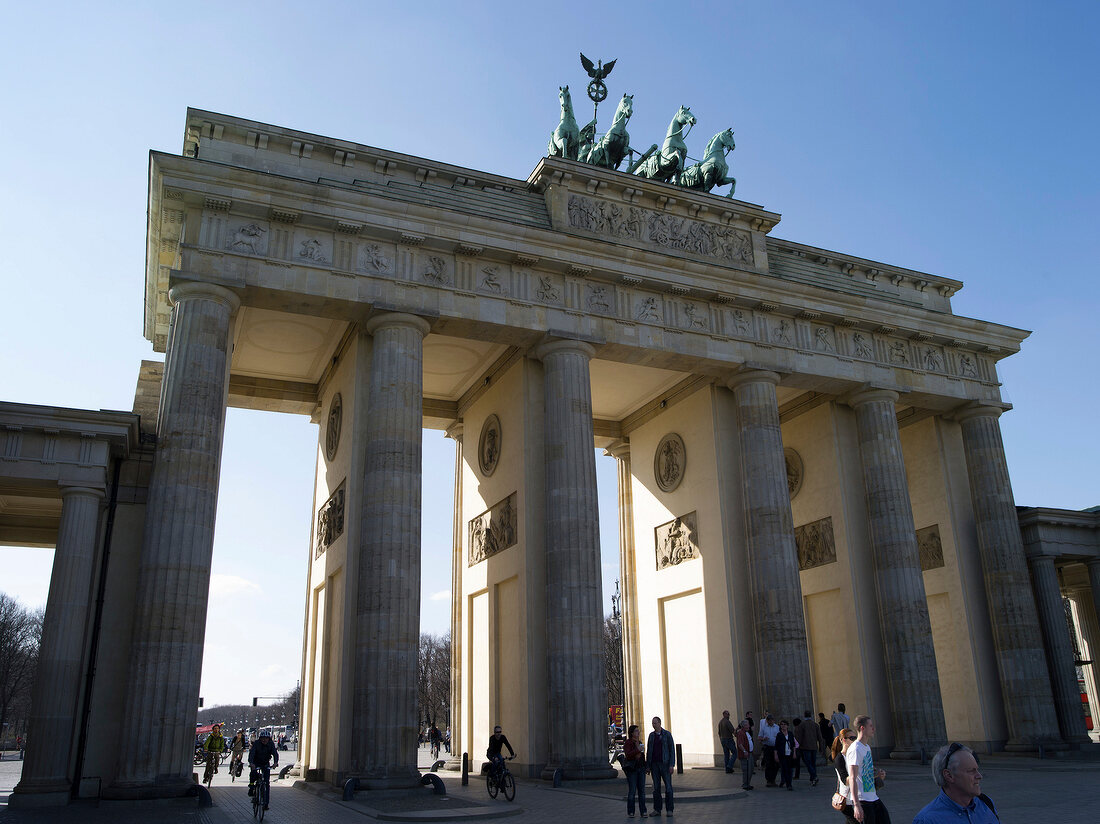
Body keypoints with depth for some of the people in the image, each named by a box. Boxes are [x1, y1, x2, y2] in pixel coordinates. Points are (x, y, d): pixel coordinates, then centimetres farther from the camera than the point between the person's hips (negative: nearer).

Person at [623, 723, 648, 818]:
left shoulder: (639, 742, 14)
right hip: (631, 769, -6)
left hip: (641, 768, 6)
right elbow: (628, 755, -20)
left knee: (642, 790, 2)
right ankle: (630, 812, 4)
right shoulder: (628, 743, -6)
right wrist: (637, 750, -23)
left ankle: (643, 812, 5)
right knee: (632, 791, -5)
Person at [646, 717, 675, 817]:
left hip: (665, 763, -4)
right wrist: (647, 766, 7)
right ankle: (657, 809, 10)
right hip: (654, 764, 4)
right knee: (656, 787, 5)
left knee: (668, 787, -2)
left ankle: (669, 810, 5)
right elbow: (648, 751, 12)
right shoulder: (651, 735, 10)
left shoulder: (667, 734, -2)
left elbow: (672, 749, -5)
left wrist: (672, 765, -12)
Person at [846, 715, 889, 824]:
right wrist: (856, 805, -29)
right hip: (862, 800, -9)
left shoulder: (867, 747, 15)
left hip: (873, 797, 9)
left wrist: (877, 774, 4)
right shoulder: (855, 749, -17)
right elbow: (852, 778, -23)